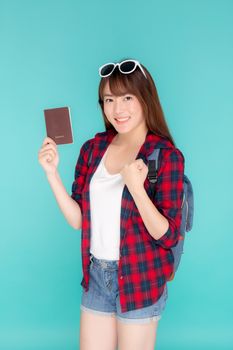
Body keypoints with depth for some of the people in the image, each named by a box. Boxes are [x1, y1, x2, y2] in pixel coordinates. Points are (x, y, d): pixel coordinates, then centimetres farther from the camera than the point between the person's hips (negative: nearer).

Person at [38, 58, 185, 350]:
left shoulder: (166, 156, -13)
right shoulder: (93, 148, 2)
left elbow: (168, 236, -15)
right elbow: (77, 219, 2)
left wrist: (136, 187, -29)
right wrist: (51, 171, -8)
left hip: (139, 281, -4)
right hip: (96, 274, 4)